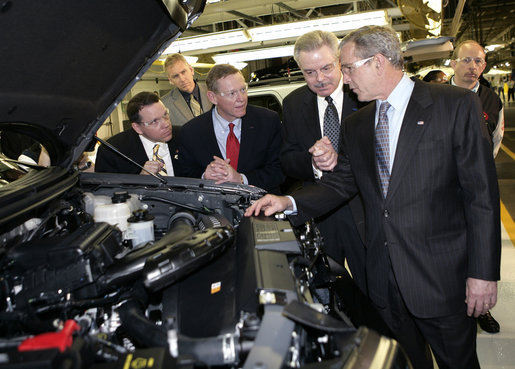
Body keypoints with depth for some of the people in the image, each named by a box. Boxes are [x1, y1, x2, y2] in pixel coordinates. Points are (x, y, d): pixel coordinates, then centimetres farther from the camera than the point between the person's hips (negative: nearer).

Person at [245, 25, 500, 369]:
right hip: (385, 276, 5)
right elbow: (339, 183, 9)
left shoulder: (457, 105, -9)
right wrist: (289, 202, -7)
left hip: (443, 276, -4)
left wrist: (483, 272, -13)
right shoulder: (357, 124, 8)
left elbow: (482, 193, -11)